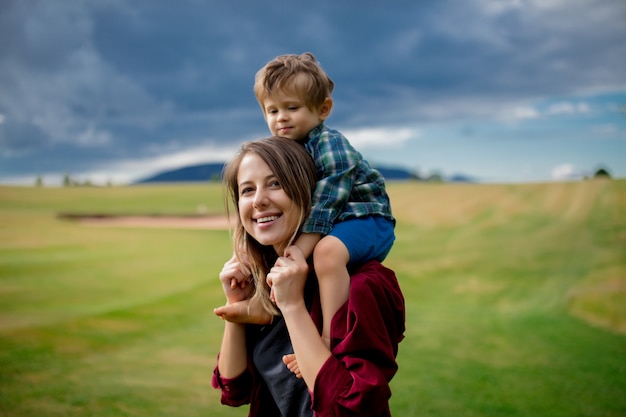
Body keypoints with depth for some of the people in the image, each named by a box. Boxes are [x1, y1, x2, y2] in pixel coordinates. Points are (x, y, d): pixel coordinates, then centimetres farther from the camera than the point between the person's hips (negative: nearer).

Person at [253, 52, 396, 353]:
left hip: (367, 219, -9)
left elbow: (324, 207, -26)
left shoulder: (331, 147, -20)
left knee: (326, 250, -37)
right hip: (327, 227, 10)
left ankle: (331, 335, -36)